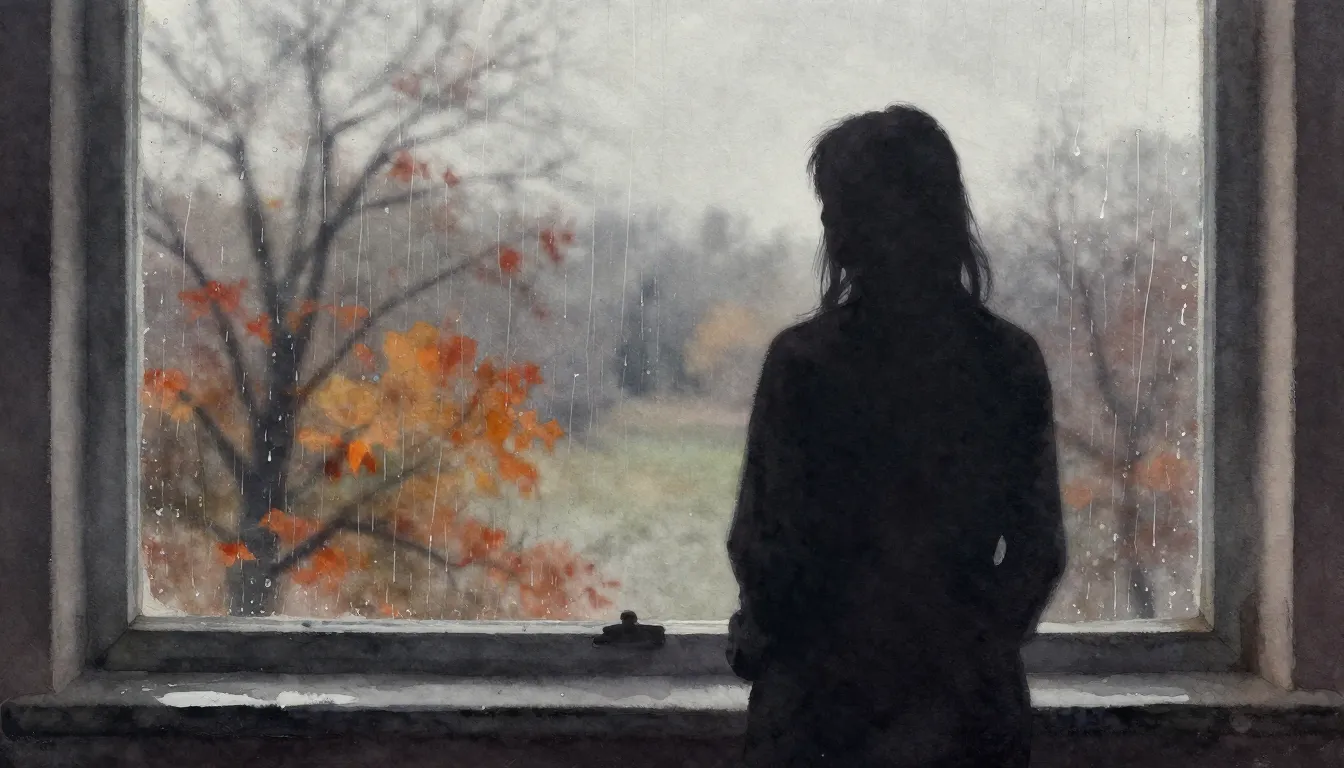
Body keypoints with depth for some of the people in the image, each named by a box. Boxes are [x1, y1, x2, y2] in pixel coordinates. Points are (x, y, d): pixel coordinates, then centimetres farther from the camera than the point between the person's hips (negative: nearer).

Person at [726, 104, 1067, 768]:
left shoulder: (800, 361, -12)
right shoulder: (1012, 361, -4)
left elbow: (760, 540, -8)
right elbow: (1039, 546, 2)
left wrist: (755, 637, 10)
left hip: (824, 700, -2)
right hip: (970, 700, 3)